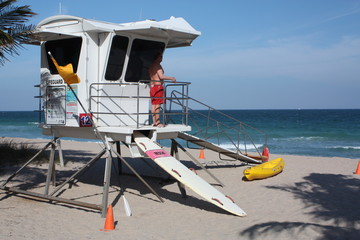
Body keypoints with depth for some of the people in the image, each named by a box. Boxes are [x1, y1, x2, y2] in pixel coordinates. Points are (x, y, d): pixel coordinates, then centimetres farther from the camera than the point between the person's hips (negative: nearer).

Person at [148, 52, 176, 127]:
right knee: (158, 105, -7)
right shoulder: (157, 65, -12)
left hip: (152, 86, 9)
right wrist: (171, 78, -14)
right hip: (158, 86, -9)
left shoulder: (151, 65, 16)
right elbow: (161, 76, -22)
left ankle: (154, 122, 11)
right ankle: (158, 122, -6)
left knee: (153, 104, 9)